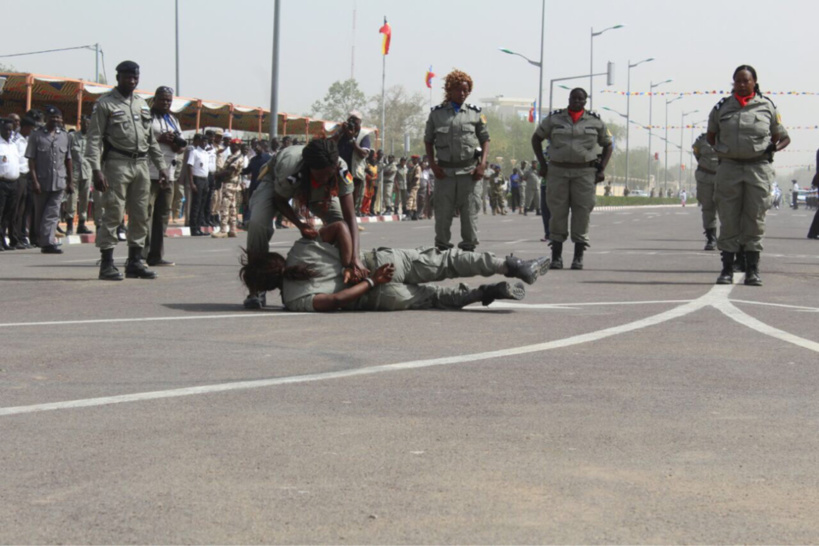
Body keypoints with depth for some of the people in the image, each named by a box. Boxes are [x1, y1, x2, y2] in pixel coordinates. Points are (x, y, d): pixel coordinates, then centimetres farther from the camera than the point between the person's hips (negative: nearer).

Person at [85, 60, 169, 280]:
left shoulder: (142, 104, 18)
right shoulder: (105, 103, -2)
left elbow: (151, 139, 23)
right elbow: (94, 138, -8)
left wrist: (161, 165, 17)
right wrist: (96, 169, -18)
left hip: (141, 165, 6)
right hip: (117, 164, -6)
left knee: (140, 216, 8)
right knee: (113, 214, -8)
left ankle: (135, 262, 16)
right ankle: (107, 264, -7)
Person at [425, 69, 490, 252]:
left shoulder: (475, 113, 8)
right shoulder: (437, 113, 7)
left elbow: (485, 139, 11)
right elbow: (428, 141, 12)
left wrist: (482, 164, -2)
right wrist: (433, 164, 0)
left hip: (469, 171, 0)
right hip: (445, 172, 0)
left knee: (470, 213, 0)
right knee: (443, 213, 2)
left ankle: (469, 247, 8)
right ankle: (442, 248, 11)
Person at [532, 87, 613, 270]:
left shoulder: (595, 122, 6)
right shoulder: (554, 119, 4)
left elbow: (608, 145, 14)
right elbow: (536, 139, 14)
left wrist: (601, 169, 2)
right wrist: (542, 164, 5)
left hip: (585, 172, 0)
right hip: (558, 171, 0)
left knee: (582, 213, -3)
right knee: (557, 212, -2)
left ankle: (578, 257, 2)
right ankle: (556, 256, 2)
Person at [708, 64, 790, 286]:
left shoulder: (767, 107, 6)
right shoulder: (722, 108, 8)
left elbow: (783, 136, 14)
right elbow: (711, 135, 23)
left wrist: (775, 147, -4)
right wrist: (720, 150, 8)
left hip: (758, 167, -1)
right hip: (729, 167, 1)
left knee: (755, 220, -1)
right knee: (728, 221, 0)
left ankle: (752, 270, 4)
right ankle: (727, 269, 4)